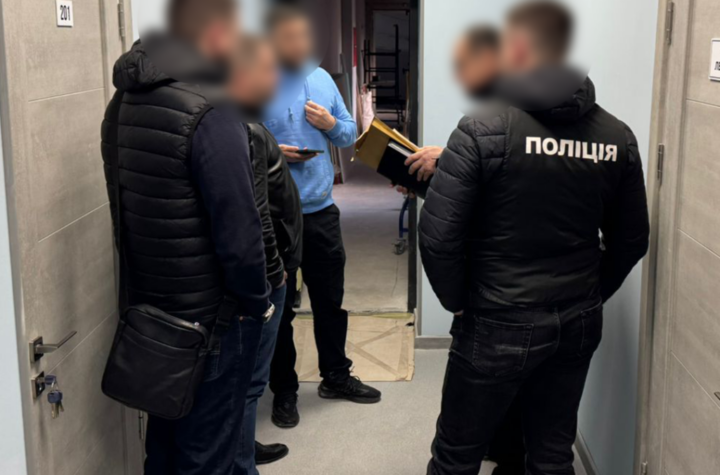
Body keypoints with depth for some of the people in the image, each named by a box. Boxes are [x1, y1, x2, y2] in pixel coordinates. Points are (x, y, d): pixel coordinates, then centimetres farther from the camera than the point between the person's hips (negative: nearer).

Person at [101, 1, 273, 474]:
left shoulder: (123, 103, 4)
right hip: (211, 317, -8)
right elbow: (238, 231, -23)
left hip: (149, 308, 8)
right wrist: (257, 303, -7)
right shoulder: (209, 114, -21)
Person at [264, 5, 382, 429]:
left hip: (322, 209, 5)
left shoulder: (321, 79, 7)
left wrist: (331, 124, -7)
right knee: (279, 306, 8)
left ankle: (336, 376, 36)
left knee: (331, 299, 18)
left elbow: (350, 134, 13)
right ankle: (284, 390, 24)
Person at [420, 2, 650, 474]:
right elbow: (631, 240, 7)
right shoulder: (618, 136, 1)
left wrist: (459, 302, -2)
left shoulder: (484, 130, -14)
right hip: (579, 326, 5)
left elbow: (439, 235, -17)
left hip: (498, 326, -5)